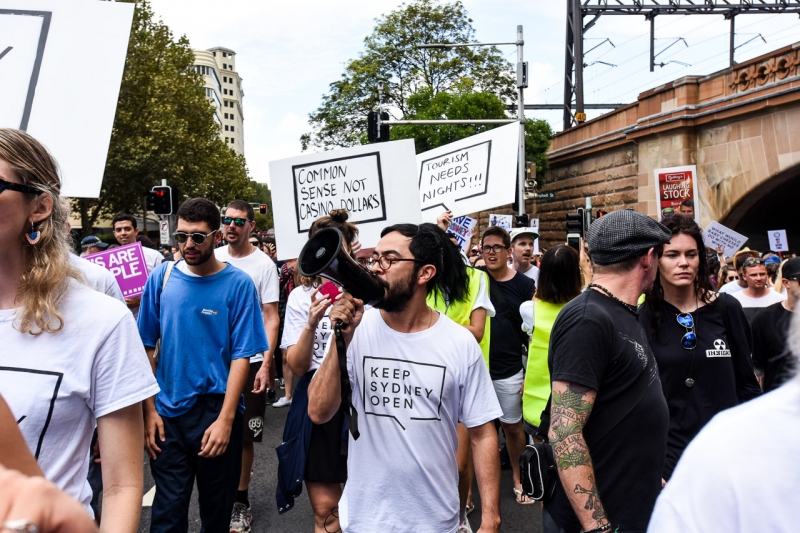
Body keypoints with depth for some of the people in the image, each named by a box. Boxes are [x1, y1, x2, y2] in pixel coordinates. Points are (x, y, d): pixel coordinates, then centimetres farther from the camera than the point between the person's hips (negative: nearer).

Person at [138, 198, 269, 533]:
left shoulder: (238, 284, -9)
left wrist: (225, 419, -16)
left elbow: (241, 355, -10)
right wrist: (149, 410, 0)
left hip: (217, 411, -1)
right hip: (167, 413, 2)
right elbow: (147, 347, 4)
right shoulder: (161, 278, -1)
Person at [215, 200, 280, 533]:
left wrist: (266, 364, -14)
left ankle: (240, 501, 22)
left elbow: (271, 318, -6)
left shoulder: (263, 265, -5)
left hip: (250, 361, -3)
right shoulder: (212, 258, 4)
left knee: (243, 436, 7)